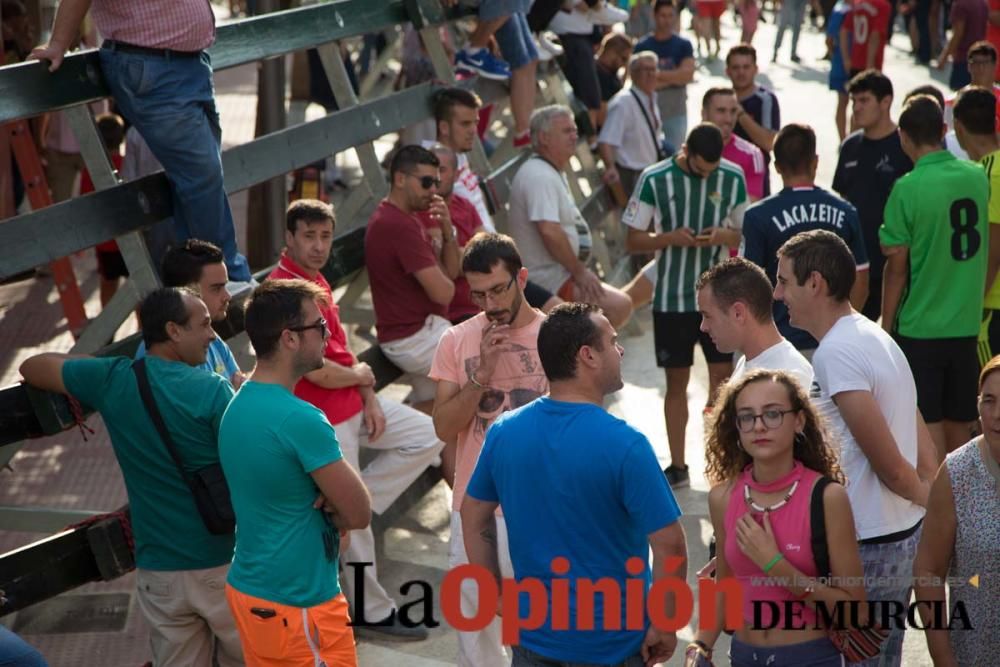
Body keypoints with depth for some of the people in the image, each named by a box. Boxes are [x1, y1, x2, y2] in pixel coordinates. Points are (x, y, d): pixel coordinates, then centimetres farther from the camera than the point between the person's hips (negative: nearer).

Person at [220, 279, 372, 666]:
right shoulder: (301, 420, -23)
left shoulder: (237, 406, 4)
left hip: (247, 589, 9)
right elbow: (360, 514, -16)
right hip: (300, 605, -9)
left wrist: (326, 502, -6)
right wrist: (333, 508, 3)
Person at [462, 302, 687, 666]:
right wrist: (662, 628, -9)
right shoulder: (624, 444, -20)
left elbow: (473, 518, 7)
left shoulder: (504, 432, -4)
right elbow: (670, 547, -21)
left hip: (533, 637, 4)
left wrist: (499, 598, 14)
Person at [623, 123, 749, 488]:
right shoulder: (654, 179, -8)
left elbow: (747, 232, 7)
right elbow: (633, 240, -3)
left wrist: (724, 236, -15)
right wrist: (671, 238, -21)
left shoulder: (733, 178, -2)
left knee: (723, 376, 2)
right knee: (676, 381, 6)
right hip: (671, 297, -1)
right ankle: (677, 466, 17)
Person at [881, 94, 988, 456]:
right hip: (966, 323, 5)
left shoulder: (907, 189, -16)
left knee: (928, 423, 4)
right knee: (959, 422, 15)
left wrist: (886, 325, -1)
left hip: (919, 327, -5)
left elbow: (897, 267, -11)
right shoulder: (977, 177, 1)